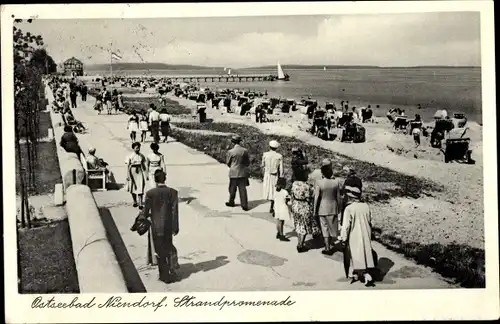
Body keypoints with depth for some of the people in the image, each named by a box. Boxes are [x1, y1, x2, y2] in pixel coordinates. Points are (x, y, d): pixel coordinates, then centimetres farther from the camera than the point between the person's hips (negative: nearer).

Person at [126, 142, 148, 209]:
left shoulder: (141, 156, 2)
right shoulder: (130, 156, -7)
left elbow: (143, 165, 9)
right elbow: (128, 166, -5)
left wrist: (146, 174, 10)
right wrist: (127, 175, -9)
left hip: (139, 172, 1)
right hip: (132, 172, -1)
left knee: (140, 188, -7)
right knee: (133, 188, 11)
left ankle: (140, 204, -6)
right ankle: (135, 201, 31)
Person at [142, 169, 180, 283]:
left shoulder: (150, 193, -14)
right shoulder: (173, 192, -9)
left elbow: (146, 211, -6)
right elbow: (175, 211, -8)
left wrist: (147, 215, 17)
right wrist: (175, 227, -2)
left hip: (156, 226, -2)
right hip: (169, 226, 2)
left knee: (160, 251, 11)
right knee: (168, 245, 28)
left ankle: (165, 276, 17)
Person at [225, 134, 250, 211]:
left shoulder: (230, 151, -13)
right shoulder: (245, 150, -6)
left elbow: (228, 163, -1)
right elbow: (248, 162, 2)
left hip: (234, 173, -2)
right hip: (243, 173, 2)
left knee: (232, 188, 15)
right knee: (243, 189, 5)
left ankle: (231, 202, 30)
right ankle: (244, 205, 2)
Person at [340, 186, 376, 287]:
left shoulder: (349, 209, -18)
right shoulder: (366, 206, -1)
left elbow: (346, 226, -16)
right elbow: (369, 221, 10)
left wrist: (343, 239, -6)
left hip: (354, 237, -6)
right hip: (366, 237, 6)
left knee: (358, 257, 5)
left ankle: (367, 276, 1)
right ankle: (354, 275, 22)